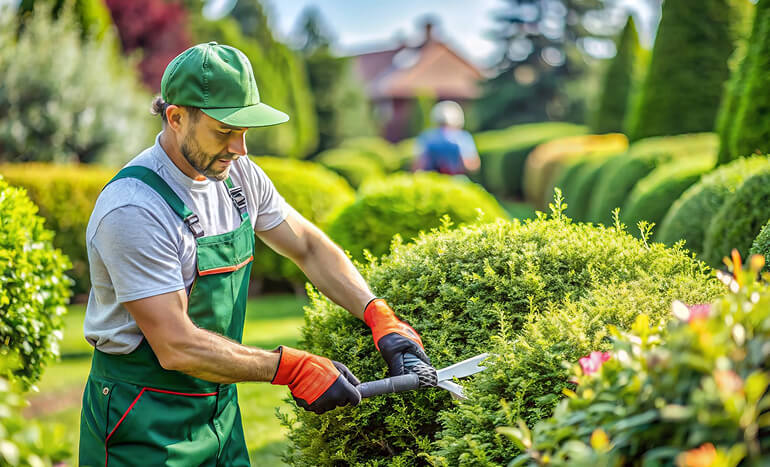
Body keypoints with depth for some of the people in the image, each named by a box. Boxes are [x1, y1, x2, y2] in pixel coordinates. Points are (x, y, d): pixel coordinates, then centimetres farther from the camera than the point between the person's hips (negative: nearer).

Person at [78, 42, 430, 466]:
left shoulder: (239, 175, -1)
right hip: (145, 426, -7)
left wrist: (380, 317, -3)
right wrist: (291, 368, -22)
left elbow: (310, 248, 10)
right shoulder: (134, 210, -25)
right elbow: (177, 347, -26)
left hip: (220, 408, 7)